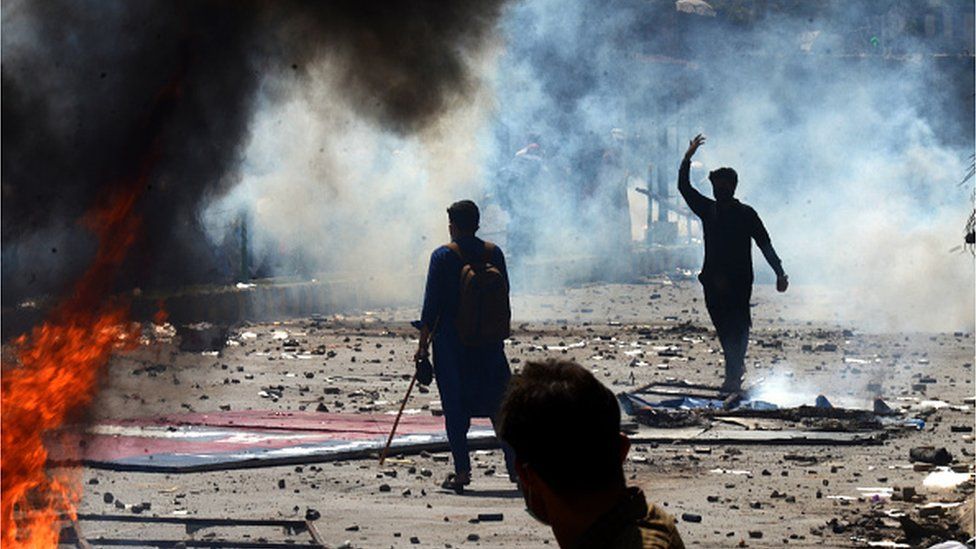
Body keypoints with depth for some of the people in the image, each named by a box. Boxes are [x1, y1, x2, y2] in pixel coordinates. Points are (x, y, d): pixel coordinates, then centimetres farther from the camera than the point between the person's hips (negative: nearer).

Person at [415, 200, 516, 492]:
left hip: (451, 339, -3)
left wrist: (423, 343, -2)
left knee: (455, 406, 2)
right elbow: (504, 299, 9)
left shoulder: (443, 256, -6)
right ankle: (515, 466, 8)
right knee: (499, 404, 9)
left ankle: (462, 471, -2)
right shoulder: (494, 253, 4)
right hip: (488, 342, 3)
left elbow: (432, 303, -7)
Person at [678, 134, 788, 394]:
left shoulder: (746, 214, -1)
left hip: (739, 280, -4)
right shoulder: (708, 210, 10)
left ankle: (733, 376, -11)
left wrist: (780, 273, -8)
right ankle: (736, 366, 29)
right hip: (714, 280, 4)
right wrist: (688, 158, -3)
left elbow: (765, 245, -1)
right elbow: (684, 187, 8)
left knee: (736, 326, -9)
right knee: (723, 326, 9)